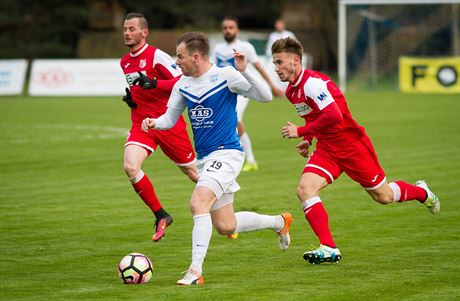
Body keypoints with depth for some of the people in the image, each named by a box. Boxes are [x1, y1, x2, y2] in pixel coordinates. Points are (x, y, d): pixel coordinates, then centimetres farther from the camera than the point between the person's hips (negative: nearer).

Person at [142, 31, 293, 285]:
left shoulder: (225, 75, -11)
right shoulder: (182, 84, 8)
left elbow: (265, 97, -11)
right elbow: (170, 118, 15)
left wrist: (244, 71, -24)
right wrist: (154, 122, -8)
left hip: (226, 153, -8)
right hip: (205, 158, 8)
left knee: (198, 203, -27)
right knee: (225, 227, 12)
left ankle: (196, 271, -27)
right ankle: (279, 222, 35)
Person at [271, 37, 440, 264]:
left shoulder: (312, 82, -23)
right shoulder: (291, 91, 6)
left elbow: (333, 116, -33)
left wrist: (301, 132, -27)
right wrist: (308, 140, 9)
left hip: (352, 145, -8)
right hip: (326, 149, 8)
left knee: (383, 196, 7)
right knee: (304, 190, -17)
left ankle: (422, 192, 39)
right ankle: (329, 249, -18)